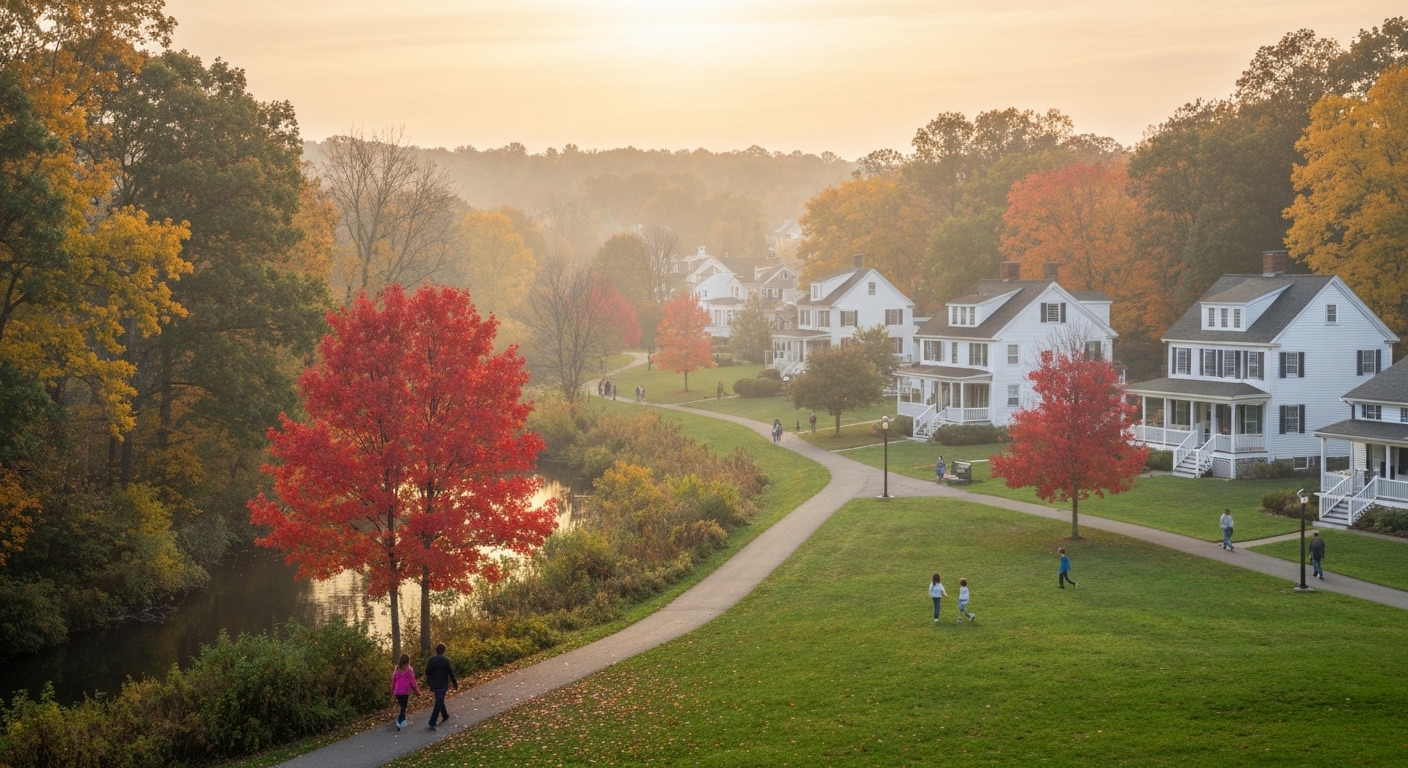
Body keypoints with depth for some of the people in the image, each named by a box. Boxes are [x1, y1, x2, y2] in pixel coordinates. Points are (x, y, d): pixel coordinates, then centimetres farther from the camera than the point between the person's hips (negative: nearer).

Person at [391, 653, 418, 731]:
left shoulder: (397, 669, 7)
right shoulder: (409, 669, -7)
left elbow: (393, 680, 11)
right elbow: (412, 681, -7)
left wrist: (392, 690, 22)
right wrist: (417, 689, 4)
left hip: (397, 692, 4)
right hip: (405, 691, -4)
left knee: (402, 706, 18)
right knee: (403, 707, -3)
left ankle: (403, 721, 21)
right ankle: (400, 722, -19)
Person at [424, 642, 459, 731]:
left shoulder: (430, 660, 2)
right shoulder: (445, 661, -13)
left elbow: (427, 673, 11)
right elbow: (451, 674, -9)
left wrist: (428, 683, 24)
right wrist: (456, 685, 2)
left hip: (433, 685, 6)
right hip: (442, 686, -6)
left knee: (439, 701, 25)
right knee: (438, 704, -5)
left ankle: (445, 715, 41)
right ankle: (432, 723, -11)